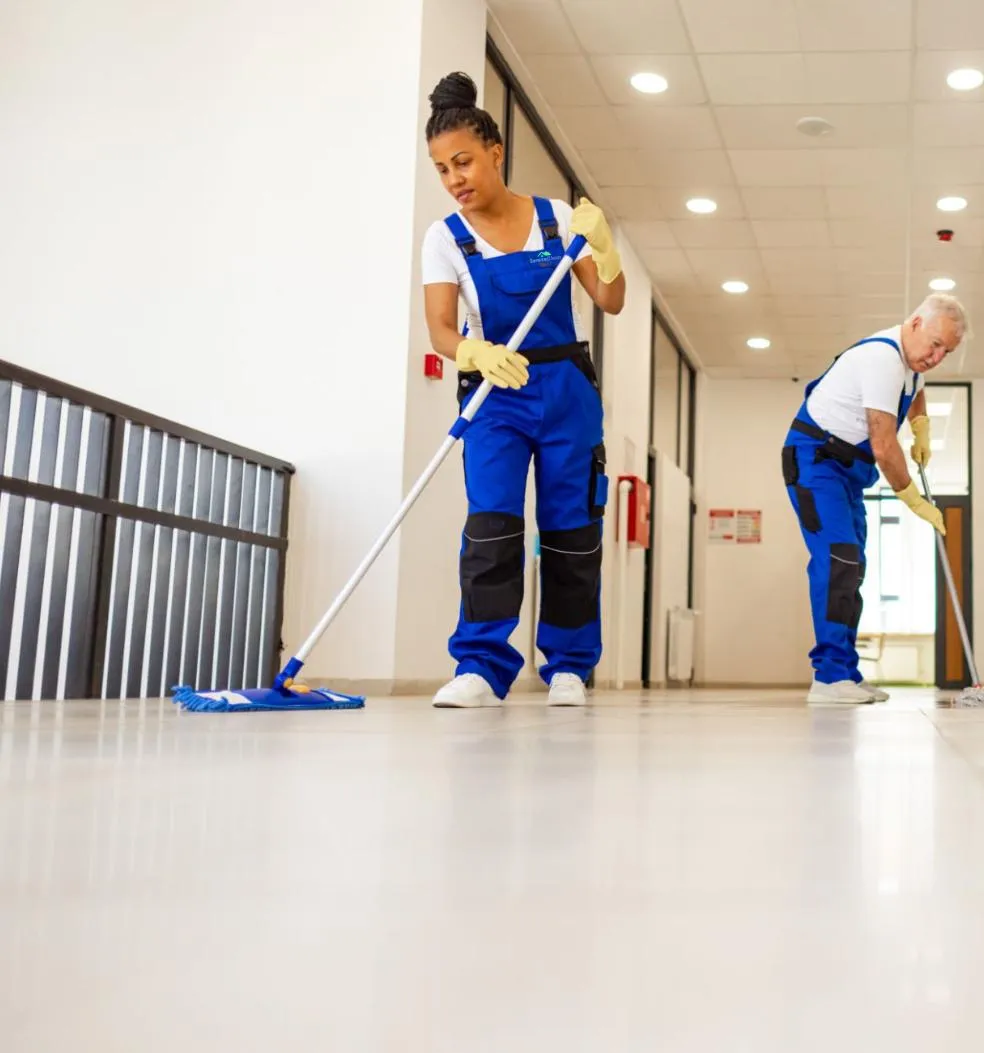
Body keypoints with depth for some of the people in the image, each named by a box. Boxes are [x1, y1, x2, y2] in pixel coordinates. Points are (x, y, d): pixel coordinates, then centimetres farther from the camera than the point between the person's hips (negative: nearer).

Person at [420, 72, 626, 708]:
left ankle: (569, 666, 12)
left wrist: (604, 246, -20)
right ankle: (483, 668, -15)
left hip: (566, 387, 1)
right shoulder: (445, 239, -3)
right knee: (491, 523, -15)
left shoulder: (557, 218, -1)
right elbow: (440, 327, -13)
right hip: (494, 391, -1)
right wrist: (478, 354, -35)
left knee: (571, 526, 2)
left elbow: (611, 302, -1)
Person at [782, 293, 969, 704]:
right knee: (836, 558, -21)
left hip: (848, 467, 10)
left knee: (850, 567, 6)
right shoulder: (883, 359, -23)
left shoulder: (910, 357, 7)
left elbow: (915, 391, 34)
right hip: (815, 458, -10)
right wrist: (915, 501, -14)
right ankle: (830, 676, -23)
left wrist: (922, 431, 15)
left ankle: (846, 675, 9)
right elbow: (883, 447, -25)